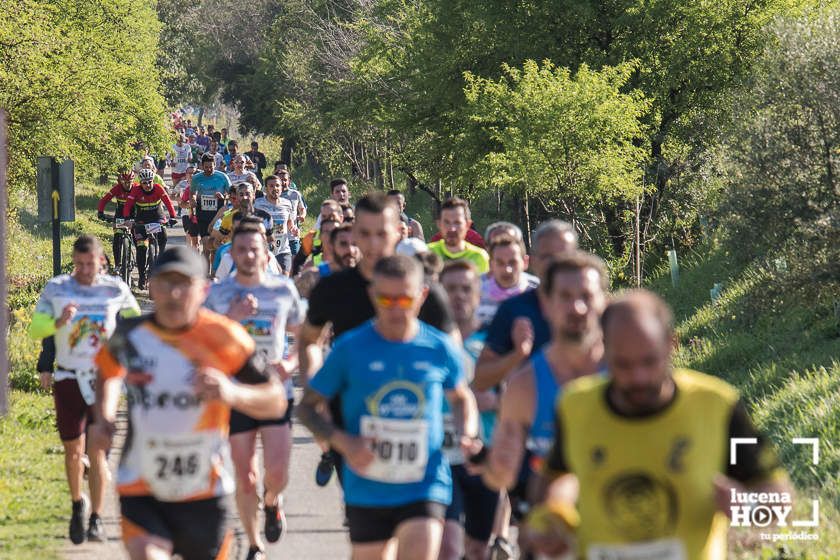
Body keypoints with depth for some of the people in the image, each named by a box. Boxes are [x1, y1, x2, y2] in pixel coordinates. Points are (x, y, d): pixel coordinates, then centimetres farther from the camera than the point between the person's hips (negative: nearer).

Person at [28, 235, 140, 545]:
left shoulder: (116, 290, 0)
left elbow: (136, 320, 15)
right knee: (73, 450, 3)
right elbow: (35, 329, -6)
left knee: (97, 450, -4)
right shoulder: (56, 289, -1)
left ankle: (96, 519, 1)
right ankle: (78, 504, 28)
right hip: (69, 377, 0)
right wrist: (59, 322, -25)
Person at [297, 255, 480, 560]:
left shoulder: (439, 349, 0)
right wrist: (342, 441, -15)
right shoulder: (350, 348, -4)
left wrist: (467, 435, -1)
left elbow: (461, 398, 19)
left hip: (425, 487, -1)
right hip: (367, 491, 1)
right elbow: (307, 407, 2)